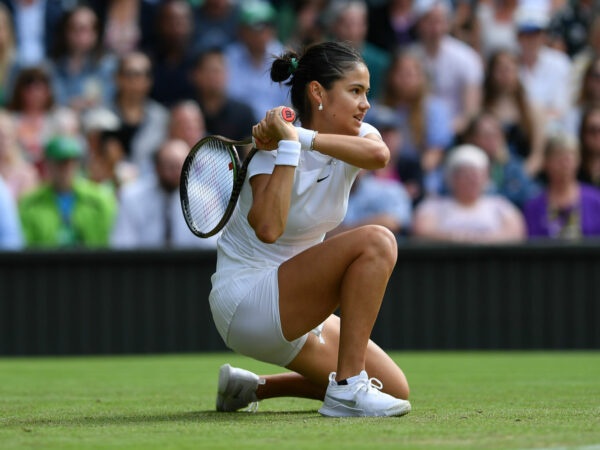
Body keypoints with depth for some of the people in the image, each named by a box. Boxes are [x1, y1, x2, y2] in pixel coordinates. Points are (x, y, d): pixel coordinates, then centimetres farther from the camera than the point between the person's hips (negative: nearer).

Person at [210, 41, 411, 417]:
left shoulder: (355, 138, 1)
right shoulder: (274, 151, -18)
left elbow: (378, 154, -26)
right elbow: (268, 228, -37)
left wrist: (304, 136, -33)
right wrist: (289, 144, -34)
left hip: (292, 309, 9)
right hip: (245, 300, -9)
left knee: (395, 390, 6)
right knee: (376, 242, -25)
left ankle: (252, 387, 17)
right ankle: (347, 390, -24)